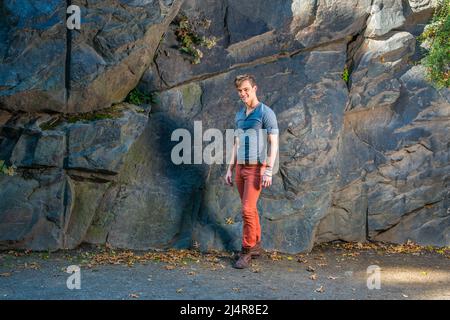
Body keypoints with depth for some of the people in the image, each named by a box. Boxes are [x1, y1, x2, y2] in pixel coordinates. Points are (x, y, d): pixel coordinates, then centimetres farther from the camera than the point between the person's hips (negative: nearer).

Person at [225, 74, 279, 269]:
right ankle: (256, 245, 23)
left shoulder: (266, 113, -8)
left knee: (248, 209, -12)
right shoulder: (239, 115, 14)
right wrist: (230, 169, 15)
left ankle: (246, 252, -3)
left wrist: (269, 171, -19)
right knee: (250, 209, 12)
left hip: (257, 168, -7)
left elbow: (274, 144, -12)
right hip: (241, 167, 7)